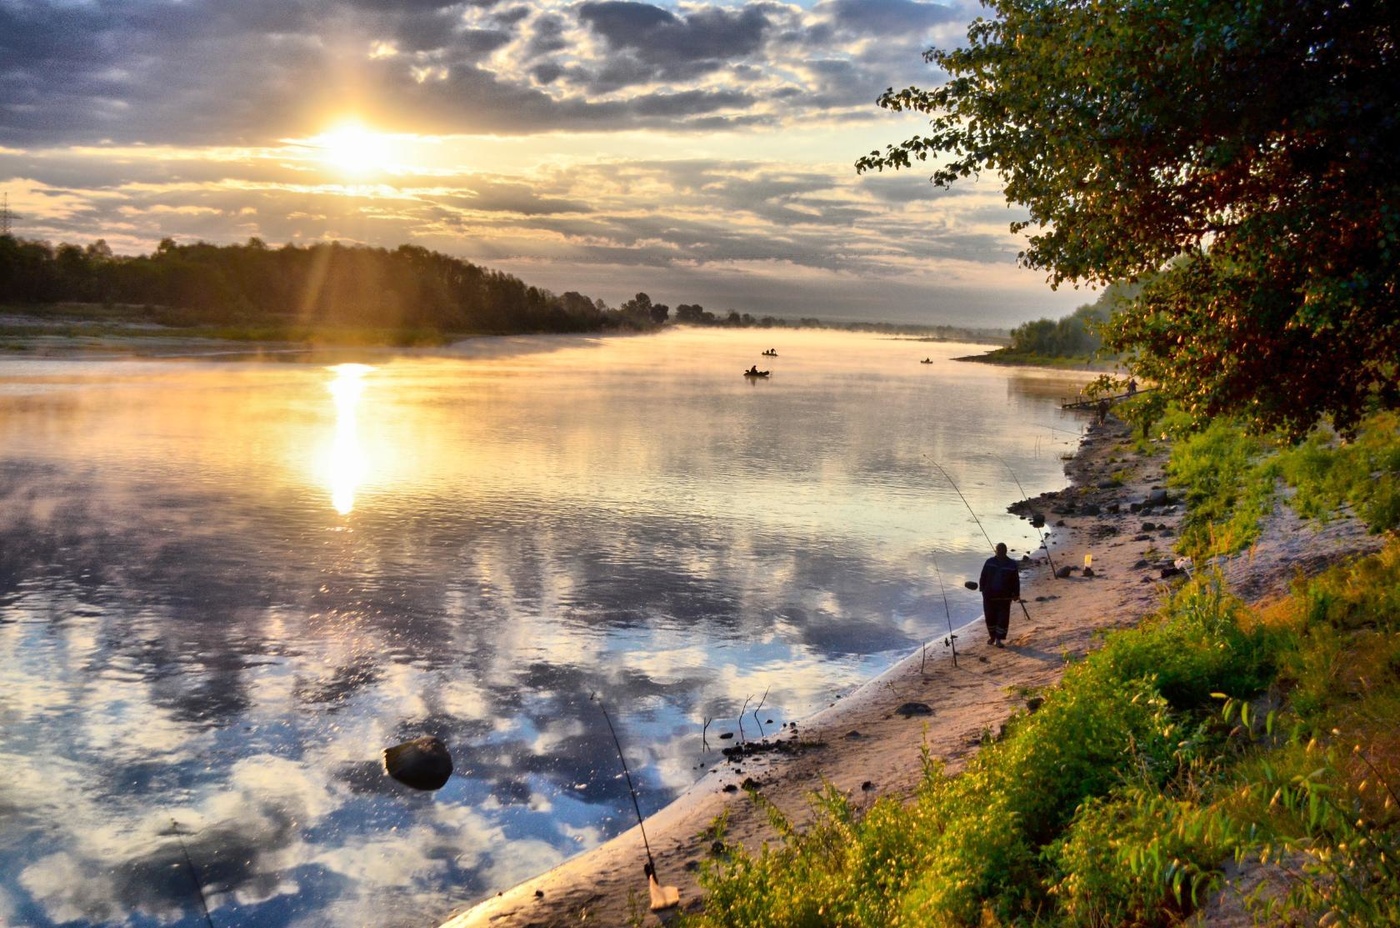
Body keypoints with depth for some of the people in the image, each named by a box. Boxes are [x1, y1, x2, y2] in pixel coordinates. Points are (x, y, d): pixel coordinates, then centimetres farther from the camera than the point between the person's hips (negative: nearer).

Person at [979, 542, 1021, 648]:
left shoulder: (1011, 564, -2)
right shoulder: (990, 562, 0)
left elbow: (1016, 580, 3)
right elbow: (983, 576, 6)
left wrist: (1016, 594, 3)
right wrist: (982, 588, 2)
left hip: (1005, 596, -1)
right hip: (989, 595, 2)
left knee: (1003, 618, -4)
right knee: (990, 617, 11)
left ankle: (999, 639, 4)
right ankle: (992, 636, 31)